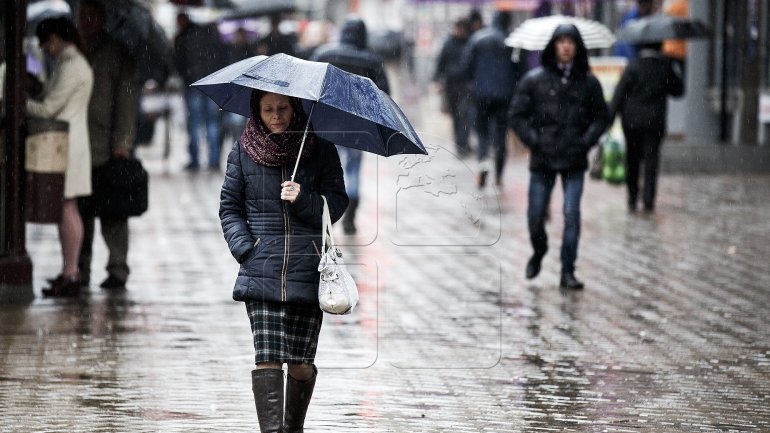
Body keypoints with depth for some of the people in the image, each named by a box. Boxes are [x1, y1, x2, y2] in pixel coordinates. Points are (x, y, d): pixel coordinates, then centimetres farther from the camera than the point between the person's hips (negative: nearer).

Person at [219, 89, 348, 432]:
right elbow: (230, 207, 11)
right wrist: (244, 248, -3)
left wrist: (303, 199, -13)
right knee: (267, 356, -14)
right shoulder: (243, 152, 8)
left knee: (301, 362, 2)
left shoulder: (320, 151, 7)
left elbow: (337, 204, 6)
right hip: (261, 272, 0)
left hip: (307, 271, 1)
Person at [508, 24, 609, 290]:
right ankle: (538, 253, 36)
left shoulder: (588, 82, 4)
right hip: (542, 160, 0)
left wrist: (586, 141, -3)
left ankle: (568, 271, -1)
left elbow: (601, 116, 11)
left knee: (572, 215, -8)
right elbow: (516, 115, 2)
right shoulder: (535, 80, 0)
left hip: (574, 161, 0)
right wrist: (533, 140, -8)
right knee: (535, 215, 5)